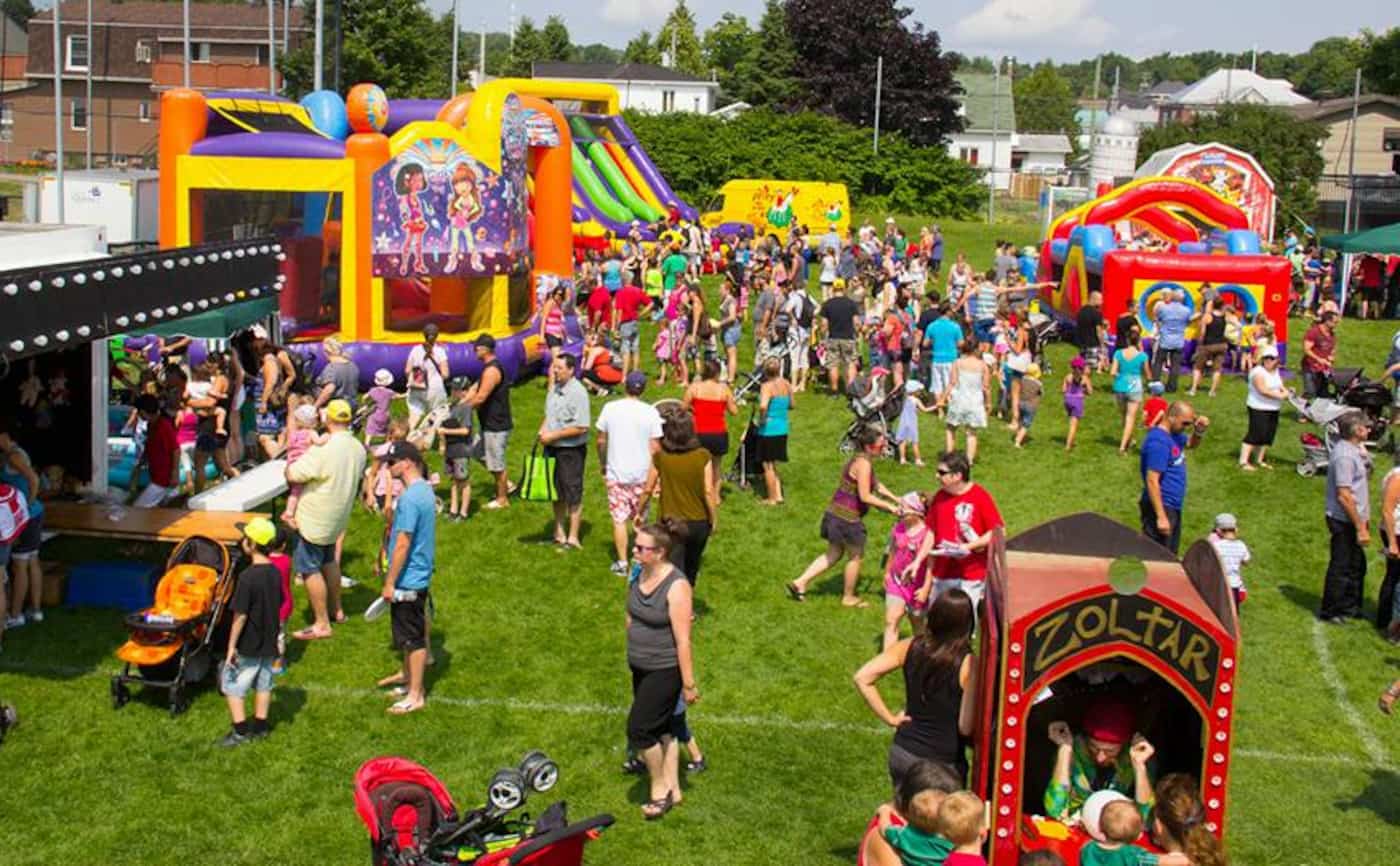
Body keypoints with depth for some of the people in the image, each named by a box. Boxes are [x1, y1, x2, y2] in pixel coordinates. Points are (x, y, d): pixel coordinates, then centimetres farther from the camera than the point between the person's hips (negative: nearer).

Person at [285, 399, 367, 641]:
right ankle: (336, 609, 38)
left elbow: (292, 476, -22)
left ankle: (322, 624, 3)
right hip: (338, 518, 8)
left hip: (314, 520, -8)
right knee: (329, 561, 27)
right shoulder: (358, 449, 0)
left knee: (309, 568, 0)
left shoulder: (323, 450, -26)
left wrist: (291, 463, 0)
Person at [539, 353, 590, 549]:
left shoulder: (577, 392, -18)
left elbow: (581, 427, -21)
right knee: (556, 492, 17)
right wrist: (543, 429, 1)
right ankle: (559, 533, 29)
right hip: (552, 448, 8)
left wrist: (553, 435, -18)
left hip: (571, 450, -8)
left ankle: (573, 537, 9)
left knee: (573, 494, 1)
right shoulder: (554, 388, 7)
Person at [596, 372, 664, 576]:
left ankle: (622, 562, 5)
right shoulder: (650, 412, -9)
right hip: (642, 473, 1)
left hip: (616, 473, 0)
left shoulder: (610, 408, -7)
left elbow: (601, 440, 1)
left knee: (619, 519, 5)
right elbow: (655, 447, -7)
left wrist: (602, 463, 16)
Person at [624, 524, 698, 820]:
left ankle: (659, 788, 14)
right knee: (661, 729, 16)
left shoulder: (676, 586, -23)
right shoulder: (640, 576, 0)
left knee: (639, 728, -6)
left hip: (665, 671, -8)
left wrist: (689, 684, -18)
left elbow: (683, 640, -21)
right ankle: (672, 790, 28)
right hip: (640, 668, 8)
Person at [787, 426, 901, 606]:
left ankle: (800, 583, 19)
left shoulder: (863, 460, 10)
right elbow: (865, 496, -23)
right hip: (846, 517, -9)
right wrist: (888, 506, -15)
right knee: (856, 556, 11)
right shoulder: (863, 463, -21)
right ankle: (848, 597, 27)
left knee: (833, 555, 21)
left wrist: (897, 500, 17)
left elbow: (876, 485, 22)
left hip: (837, 514, 9)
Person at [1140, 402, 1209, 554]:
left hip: (1173, 506, 10)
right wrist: (1161, 517, -27)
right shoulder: (1158, 441, -22)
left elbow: (1191, 444, 29)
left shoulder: (1173, 434, 7)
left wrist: (1199, 430, 4)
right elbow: (1152, 481, -25)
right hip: (1161, 507, -10)